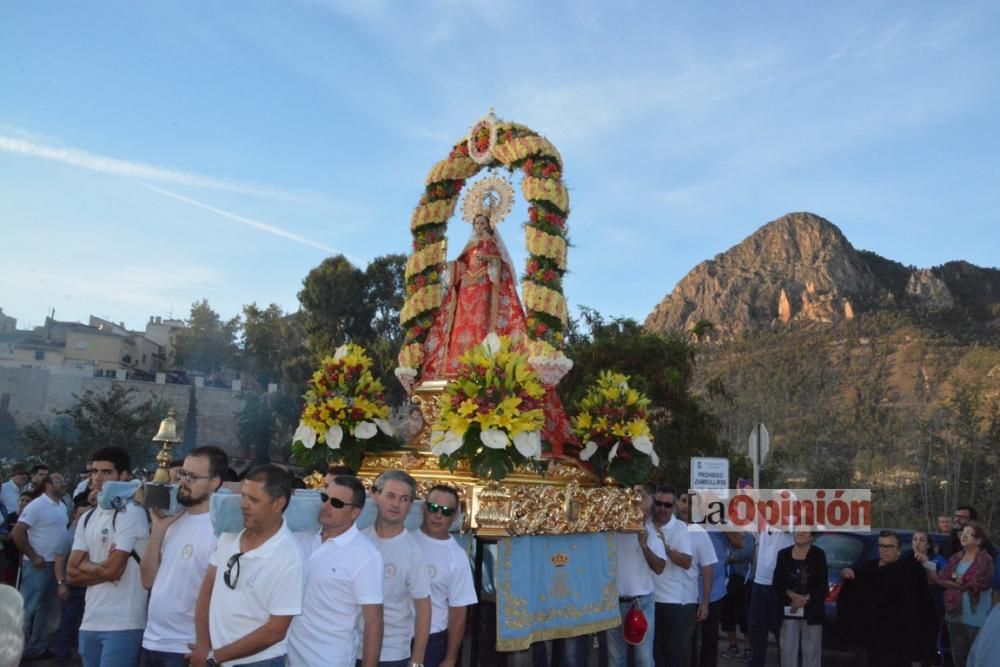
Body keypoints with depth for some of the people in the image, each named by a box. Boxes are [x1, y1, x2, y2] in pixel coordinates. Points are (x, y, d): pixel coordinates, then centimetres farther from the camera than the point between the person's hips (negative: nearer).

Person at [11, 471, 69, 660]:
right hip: (38, 564, -7)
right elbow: (17, 533, -18)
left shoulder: (62, 506, 9)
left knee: (43, 608, 15)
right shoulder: (37, 505, -14)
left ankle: (38, 647, 24)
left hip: (55, 564, 8)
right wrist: (32, 557, -16)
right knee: (27, 608, 0)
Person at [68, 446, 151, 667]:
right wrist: (101, 567, -6)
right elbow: (72, 573, 8)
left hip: (123, 624, -7)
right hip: (90, 622, 7)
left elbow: (113, 570, -15)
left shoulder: (132, 513, -11)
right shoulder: (87, 518, 13)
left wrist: (85, 566, 1)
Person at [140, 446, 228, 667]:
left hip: (185, 649, -7)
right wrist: (158, 527, -6)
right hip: (151, 641, 7)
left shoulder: (219, 528, -18)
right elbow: (148, 580, 3)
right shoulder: (172, 521, 6)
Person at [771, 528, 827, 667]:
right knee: (787, 648, 5)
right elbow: (776, 582, 4)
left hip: (812, 610, -2)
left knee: (811, 650, 1)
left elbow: (822, 585, -4)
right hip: (788, 610, 2)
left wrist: (805, 599, -13)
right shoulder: (784, 554, 7)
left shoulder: (819, 554, -1)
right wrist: (792, 595, -13)